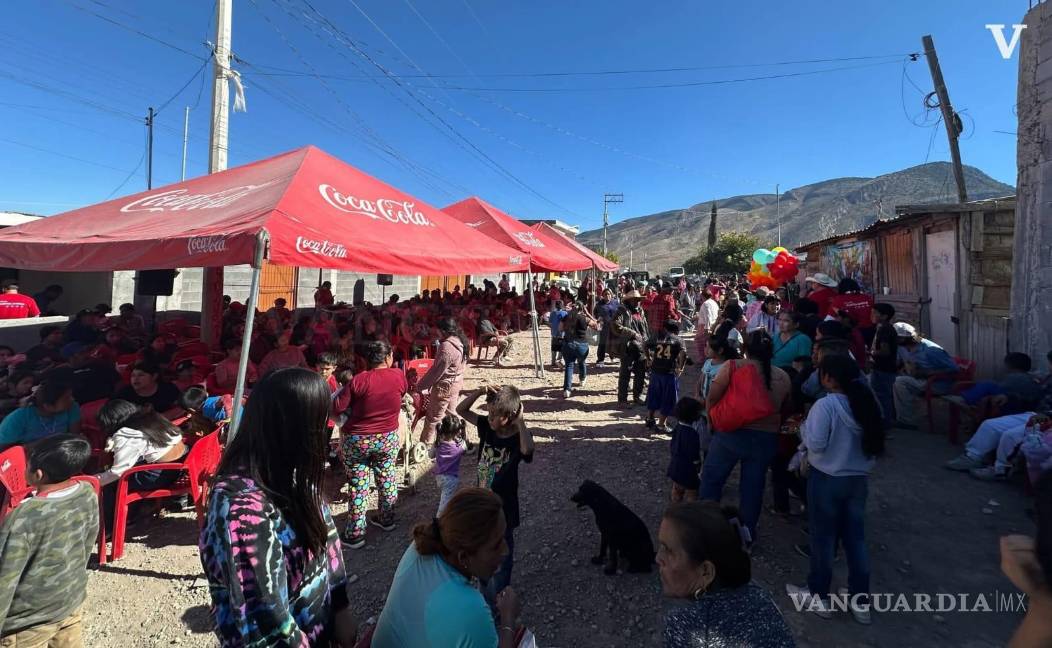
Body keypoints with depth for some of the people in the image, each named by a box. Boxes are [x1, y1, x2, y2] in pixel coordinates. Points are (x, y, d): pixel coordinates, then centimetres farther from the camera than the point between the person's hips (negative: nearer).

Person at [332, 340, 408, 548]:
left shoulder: (359, 379, -16)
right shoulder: (398, 375, -8)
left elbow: (336, 408, -13)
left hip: (357, 441, -3)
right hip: (388, 439, 3)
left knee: (359, 485, 6)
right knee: (386, 478, 19)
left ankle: (355, 535, 15)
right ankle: (387, 519, 35)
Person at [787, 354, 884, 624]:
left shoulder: (825, 405, -21)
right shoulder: (867, 402, 1)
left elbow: (816, 444, -20)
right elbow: (874, 441, 10)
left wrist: (804, 427, -4)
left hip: (827, 479, -6)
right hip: (859, 478, 6)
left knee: (823, 537, 8)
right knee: (855, 537, 15)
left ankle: (818, 595, 23)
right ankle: (860, 600, 25)